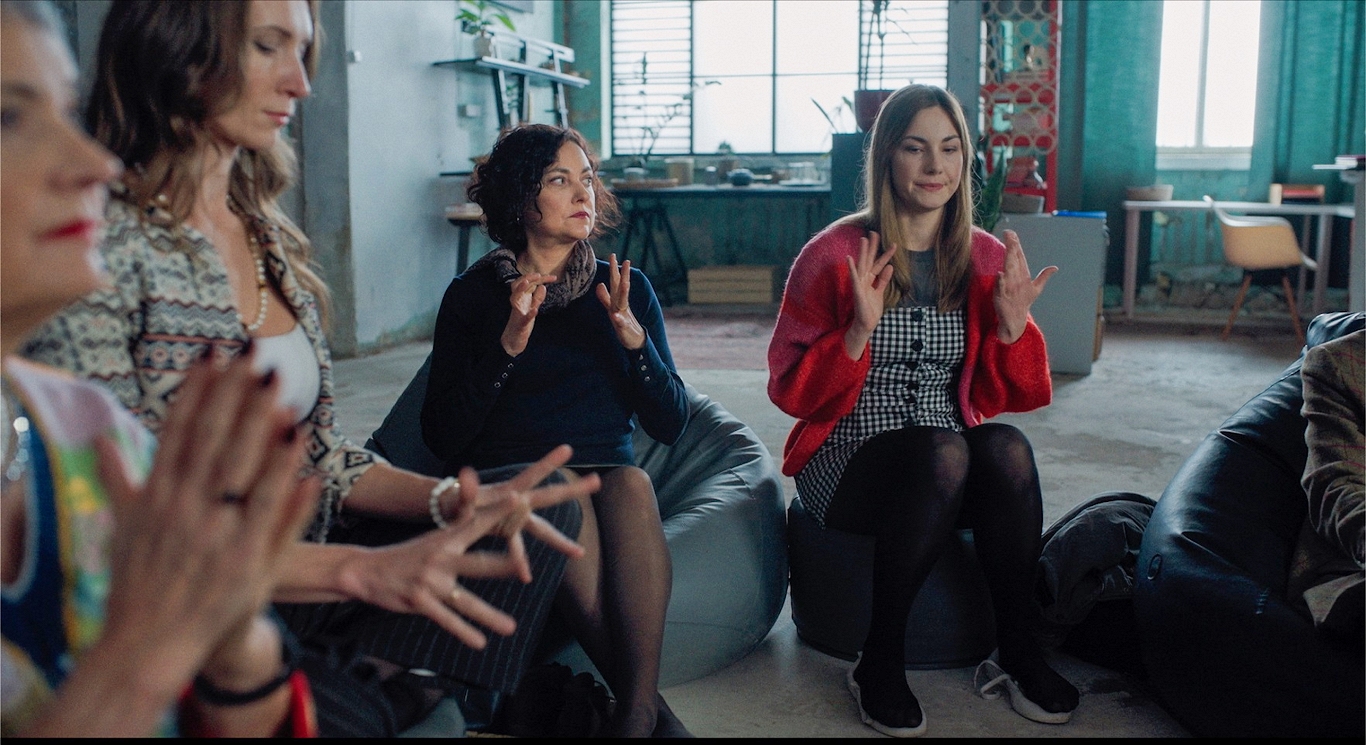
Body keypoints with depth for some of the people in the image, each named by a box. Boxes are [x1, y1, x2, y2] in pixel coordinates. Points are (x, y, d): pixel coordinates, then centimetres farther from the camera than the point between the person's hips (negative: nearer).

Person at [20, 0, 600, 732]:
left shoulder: (273, 237, 9)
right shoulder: (100, 245, -15)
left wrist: (447, 500, -8)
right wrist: (362, 570, -26)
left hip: (301, 572, 8)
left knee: (547, 503, -3)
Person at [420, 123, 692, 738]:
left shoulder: (627, 289, 11)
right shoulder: (472, 296, 5)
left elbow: (669, 424, 5)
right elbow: (442, 438, -4)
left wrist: (632, 336, -11)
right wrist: (508, 345, -16)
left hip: (610, 479, 2)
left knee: (630, 482, -33)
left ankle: (635, 709, -31)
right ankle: (649, 708, -27)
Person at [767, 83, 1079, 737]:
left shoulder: (988, 259, 6)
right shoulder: (834, 255, -6)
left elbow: (1003, 397, 10)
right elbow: (790, 391, -7)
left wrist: (1012, 326, -9)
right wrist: (859, 330, -23)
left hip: (954, 475, 4)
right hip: (849, 461, -3)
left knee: (1008, 447, -29)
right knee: (943, 449, -33)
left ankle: (1017, 654, -12)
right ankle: (879, 664, -19)